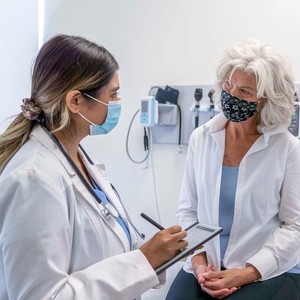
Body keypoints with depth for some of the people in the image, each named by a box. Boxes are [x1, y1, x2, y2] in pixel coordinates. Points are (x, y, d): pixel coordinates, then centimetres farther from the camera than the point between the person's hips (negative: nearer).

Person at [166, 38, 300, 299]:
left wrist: (246, 273, -15)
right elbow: (188, 209, 4)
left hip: (270, 272, -2)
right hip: (206, 268, 2)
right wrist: (199, 261, -9)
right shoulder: (201, 138, 1)